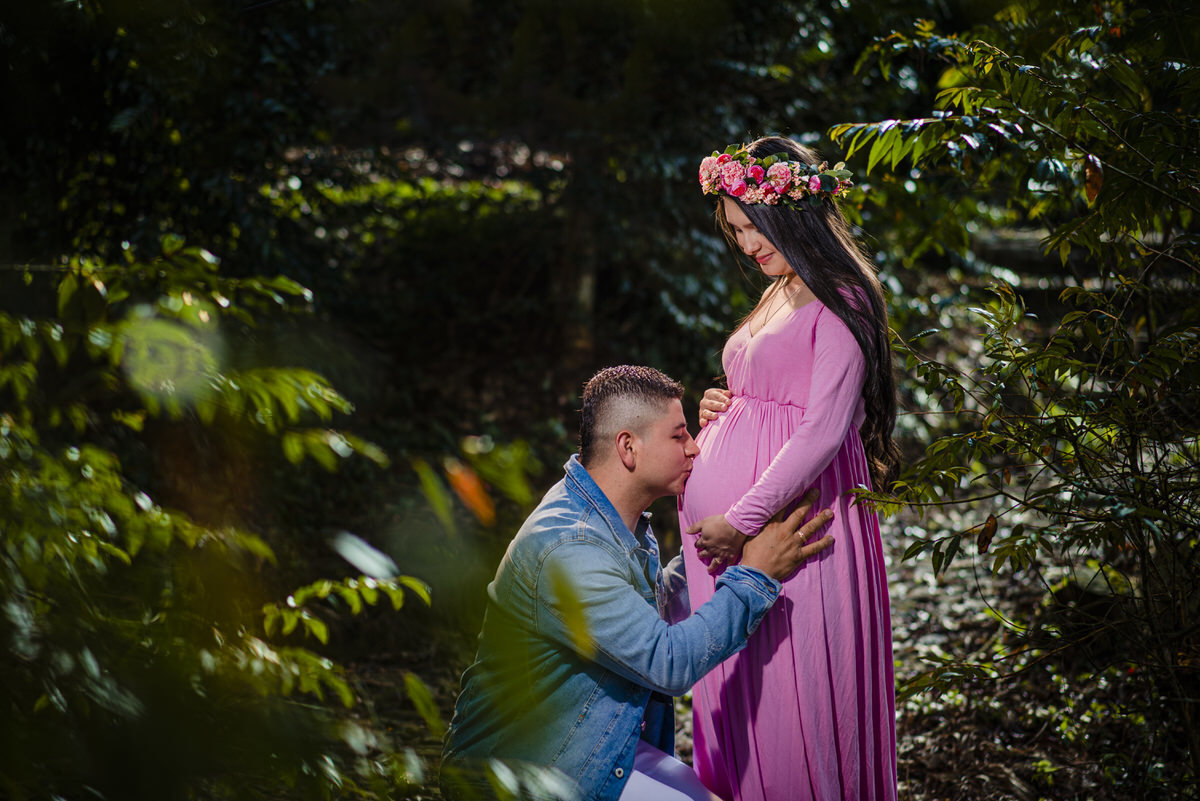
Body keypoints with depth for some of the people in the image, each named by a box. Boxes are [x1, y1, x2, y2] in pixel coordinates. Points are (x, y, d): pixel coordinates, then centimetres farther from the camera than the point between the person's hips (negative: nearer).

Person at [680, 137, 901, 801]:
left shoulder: (839, 302, -10)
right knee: (732, 691, 12)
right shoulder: (777, 297, 18)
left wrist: (743, 519, -19)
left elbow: (823, 430, -18)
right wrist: (720, 410, 8)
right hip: (728, 529, 9)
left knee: (787, 692, -3)